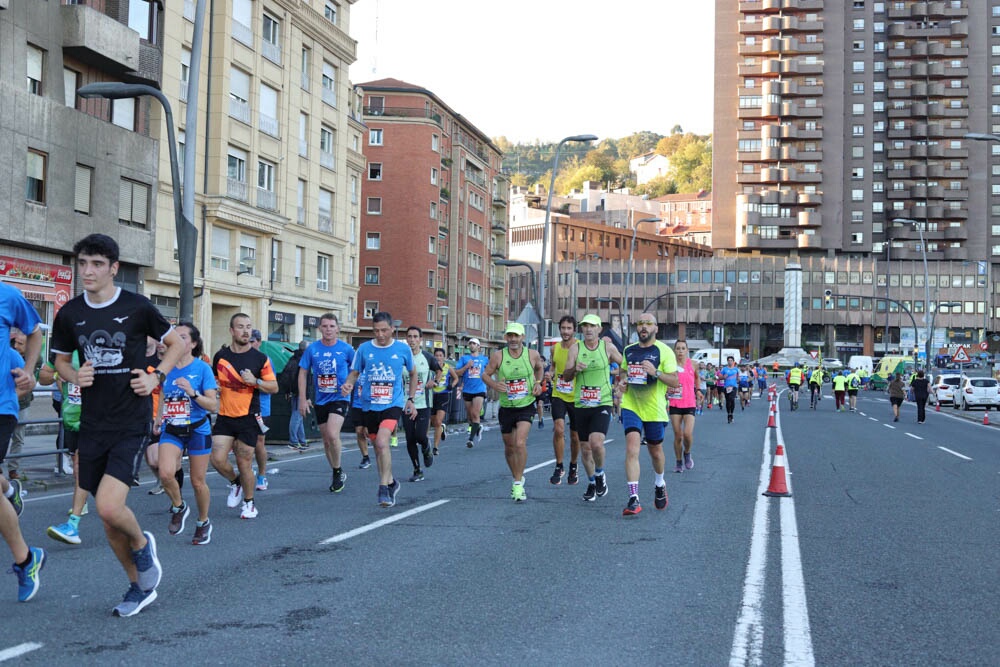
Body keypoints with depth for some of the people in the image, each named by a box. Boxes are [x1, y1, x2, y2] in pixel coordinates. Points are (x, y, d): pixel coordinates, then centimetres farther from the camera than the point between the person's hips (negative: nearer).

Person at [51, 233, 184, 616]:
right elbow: (61, 360, 17)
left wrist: (156, 377, -8)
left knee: (109, 508, -20)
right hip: (93, 425, 4)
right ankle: (140, 586, 29)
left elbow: (176, 344, 7)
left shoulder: (137, 307, -6)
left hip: (132, 423, -4)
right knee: (107, 518, 9)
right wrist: (75, 377, -4)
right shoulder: (70, 314, 3)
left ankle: (141, 543, 14)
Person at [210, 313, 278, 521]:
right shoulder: (220, 356, 6)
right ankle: (235, 483, 22)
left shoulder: (260, 358, -1)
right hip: (225, 417, 2)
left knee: (245, 464, 1)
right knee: (218, 459, -9)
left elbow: (274, 387, 0)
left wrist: (255, 381, -14)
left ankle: (249, 502, 22)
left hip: (248, 418, -2)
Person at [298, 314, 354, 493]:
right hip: (320, 400, 4)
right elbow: (303, 373, 5)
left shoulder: (346, 349, -5)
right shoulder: (312, 349, -1)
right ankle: (336, 473, 30)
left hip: (340, 398, -4)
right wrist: (302, 399, 1)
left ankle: (338, 472, -2)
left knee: (332, 434, -22)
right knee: (326, 440, 11)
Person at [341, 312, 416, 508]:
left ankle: (383, 488, -17)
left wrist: (410, 399, 10)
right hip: (370, 405, 3)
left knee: (382, 442, -24)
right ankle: (391, 483, 34)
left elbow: (413, 374, 14)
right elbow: (354, 373, 8)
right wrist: (348, 384, -14)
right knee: (378, 447, 13)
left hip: (393, 404, -3)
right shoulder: (364, 349, 0)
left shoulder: (403, 348, -1)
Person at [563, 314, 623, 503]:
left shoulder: (608, 347, 0)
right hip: (580, 405, 2)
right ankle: (591, 483, 28)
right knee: (585, 447, 8)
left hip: (602, 404, -2)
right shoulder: (575, 349, 2)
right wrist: (575, 369, -18)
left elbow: (625, 366, 14)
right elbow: (566, 376, -2)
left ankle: (600, 473, 7)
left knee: (596, 443, -21)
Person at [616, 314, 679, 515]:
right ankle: (633, 499, -19)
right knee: (632, 448, -16)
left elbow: (675, 382, -9)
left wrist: (656, 372, -24)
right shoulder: (628, 350, 8)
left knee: (655, 451, 15)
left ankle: (659, 485, 45)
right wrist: (622, 381, 3)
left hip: (655, 409, -1)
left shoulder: (664, 351, -5)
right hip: (631, 406, 2)